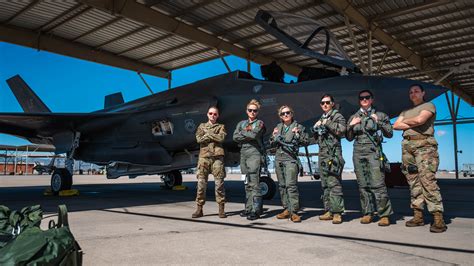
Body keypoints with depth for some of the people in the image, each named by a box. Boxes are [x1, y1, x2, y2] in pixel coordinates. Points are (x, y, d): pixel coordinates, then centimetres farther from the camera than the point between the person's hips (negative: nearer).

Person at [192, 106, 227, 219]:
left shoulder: (221, 127, 16)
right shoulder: (202, 126, 19)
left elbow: (221, 138, -5)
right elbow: (199, 139, 1)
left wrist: (207, 134, -2)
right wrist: (214, 136, -2)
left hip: (217, 156, -1)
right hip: (204, 156, 1)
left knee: (219, 182, -3)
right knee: (201, 182, -2)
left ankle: (221, 209, 2)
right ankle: (199, 208, 4)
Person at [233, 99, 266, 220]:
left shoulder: (260, 123, 5)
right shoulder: (241, 123, 19)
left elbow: (254, 134, -14)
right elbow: (235, 137, 4)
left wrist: (242, 132, 2)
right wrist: (249, 136, -5)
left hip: (255, 153, -5)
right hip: (243, 153, 5)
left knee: (254, 183, -12)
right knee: (247, 183, 8)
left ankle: (256, 210, -11)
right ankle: (248, 208, 14)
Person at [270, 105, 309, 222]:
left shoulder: (298, 127, 4)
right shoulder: (278, 127, 17)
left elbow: (306, 142, 2)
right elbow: (272, 144, 19)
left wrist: (297, 135, -12)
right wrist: (274, 136, 0)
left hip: (291, 159, -5)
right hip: (278, 159, 5)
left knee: (291, 184, -15)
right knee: (282, 185, 7)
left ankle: (294, 212, -13)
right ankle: (287, 209, 15)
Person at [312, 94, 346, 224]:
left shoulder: (337, 116, 3)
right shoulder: (321, 119, 23)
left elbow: (342, 129, -16)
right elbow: (316, 138, 28)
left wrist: (327, 123, -10)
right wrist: (315, 128, 9)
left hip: (333, 153, -8)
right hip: (322, 154, 8)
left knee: (334, 183, -12)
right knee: (325, 184, 7)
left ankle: (337, 212, -11)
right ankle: (328, 211, 13)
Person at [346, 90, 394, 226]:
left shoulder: (380, 115, 8)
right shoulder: (353, 117, 15)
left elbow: (389, 134, 5)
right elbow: (349, 138, 16)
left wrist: (379, 122, -8)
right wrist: (351, 125, 0)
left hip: (374, 152, -3)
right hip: (358, 153, 3)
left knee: (378, 184, -11)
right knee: (363, 185, 3)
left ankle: (385, 215, -5)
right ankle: (367, 213, 11)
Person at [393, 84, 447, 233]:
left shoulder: (429, 106, 7)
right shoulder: (406, 111, 25)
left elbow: (420, 119, -12)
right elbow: (395, 126, 9)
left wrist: (405, 121, 6)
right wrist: (413, 124, -4)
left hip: (424, 144, -6)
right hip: (407, 145, 6)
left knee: (428, 180, -17)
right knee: (413, 182, 2)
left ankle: (438, 218, -18)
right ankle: (418, 216, 5)